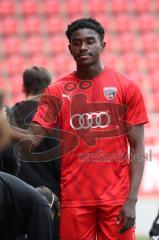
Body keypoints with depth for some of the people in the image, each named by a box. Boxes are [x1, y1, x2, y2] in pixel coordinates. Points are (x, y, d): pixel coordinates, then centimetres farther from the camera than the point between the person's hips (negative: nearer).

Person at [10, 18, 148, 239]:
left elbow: (137, 148, 1)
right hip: (74, 199, 1)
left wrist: (131, 200, -8)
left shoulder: (126, 88, 2)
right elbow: (33, 138, 1)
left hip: (116, 198, -1)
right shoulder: (56, 92, 7)